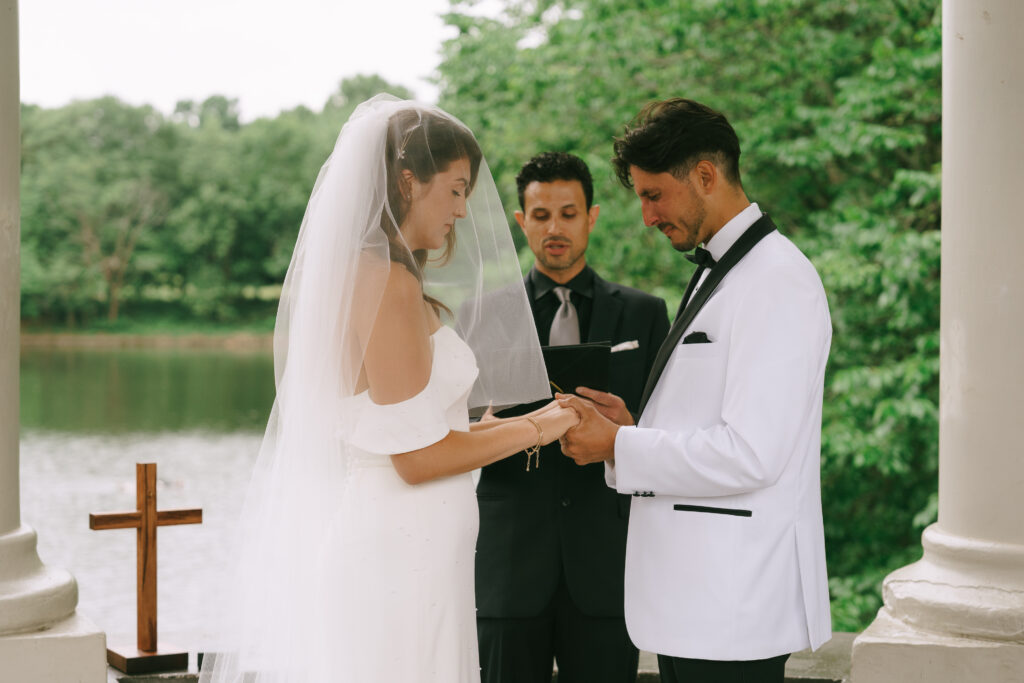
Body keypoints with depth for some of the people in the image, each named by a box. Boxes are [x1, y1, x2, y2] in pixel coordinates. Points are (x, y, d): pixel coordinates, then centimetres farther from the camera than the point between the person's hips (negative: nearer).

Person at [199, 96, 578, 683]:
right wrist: (534, 429, -6)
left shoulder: (353, 274, 12)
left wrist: (512, 427, 16)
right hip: (398, 557, -9)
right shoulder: (388, 285, -17)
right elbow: (418, 458, -18)